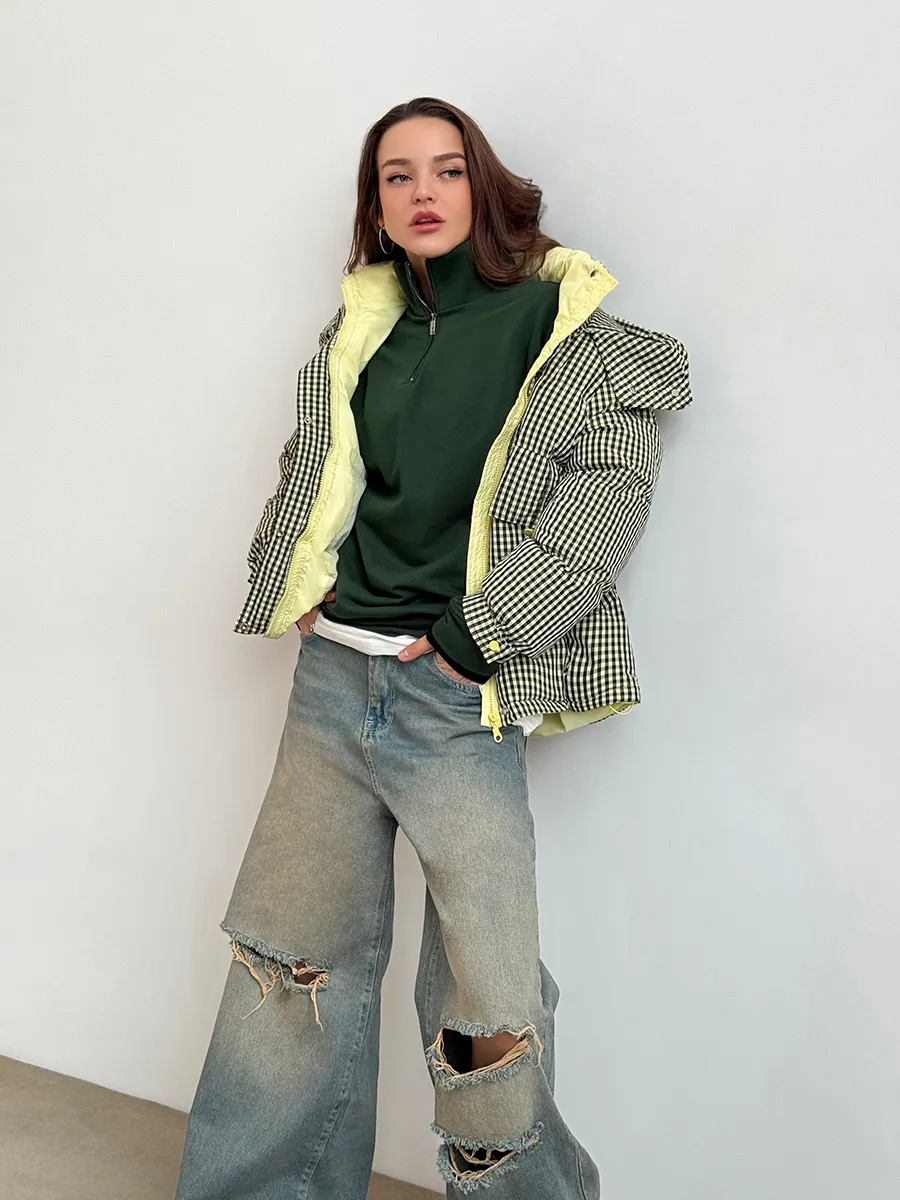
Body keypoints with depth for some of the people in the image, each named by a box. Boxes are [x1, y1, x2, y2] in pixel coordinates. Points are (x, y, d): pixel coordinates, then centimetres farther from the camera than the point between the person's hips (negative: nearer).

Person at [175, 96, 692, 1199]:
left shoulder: (564, 331, -1)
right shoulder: (359, 329, 13)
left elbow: (606, 500, -9)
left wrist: (473, 634, -11)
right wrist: (303, 591, 6)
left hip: (460, 700, -4)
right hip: (333, 677, 5)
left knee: (481, 1005, -2)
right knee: (295, 962, 12)